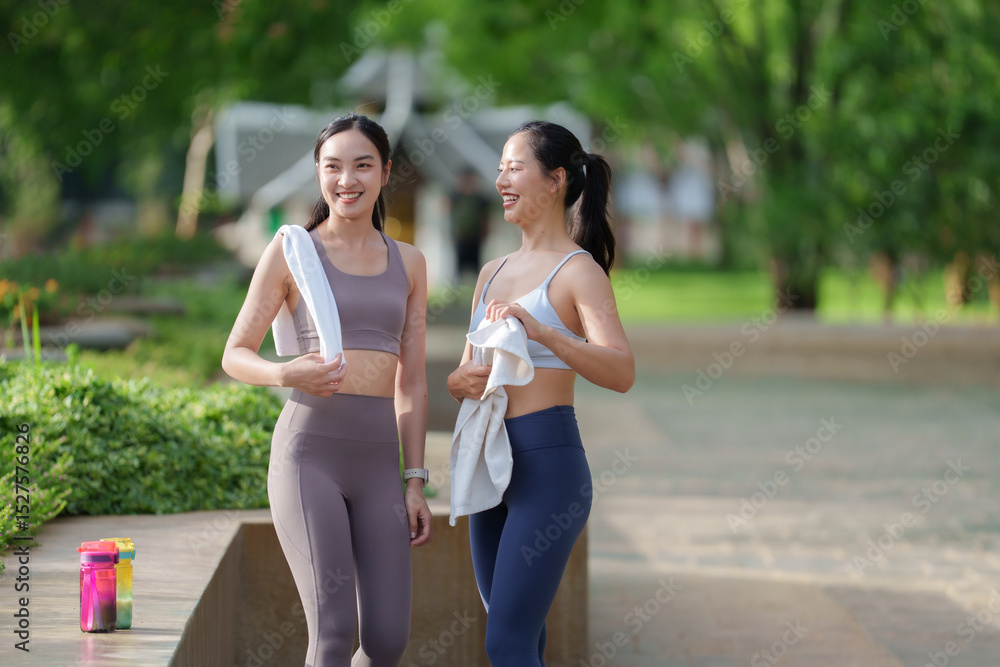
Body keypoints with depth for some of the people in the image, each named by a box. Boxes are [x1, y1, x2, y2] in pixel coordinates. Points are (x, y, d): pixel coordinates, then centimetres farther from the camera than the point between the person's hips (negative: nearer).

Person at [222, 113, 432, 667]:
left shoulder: (408, 263, 13)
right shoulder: (291, 251, 2)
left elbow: (411, 382, 14)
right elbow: (235, 355, 3)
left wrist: (416, 483, 7)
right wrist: (286, 375, -19)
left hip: (377, 461, 4)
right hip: (308, 453, -4)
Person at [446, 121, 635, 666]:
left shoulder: (578, 271, -7)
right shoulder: (493, 274, 16)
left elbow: (622, 372, -20)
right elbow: (466, 375, 20)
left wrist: (541, 332, -34)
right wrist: (460, 382, -4)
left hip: (548, 464, -8)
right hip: (491, 467, 8)